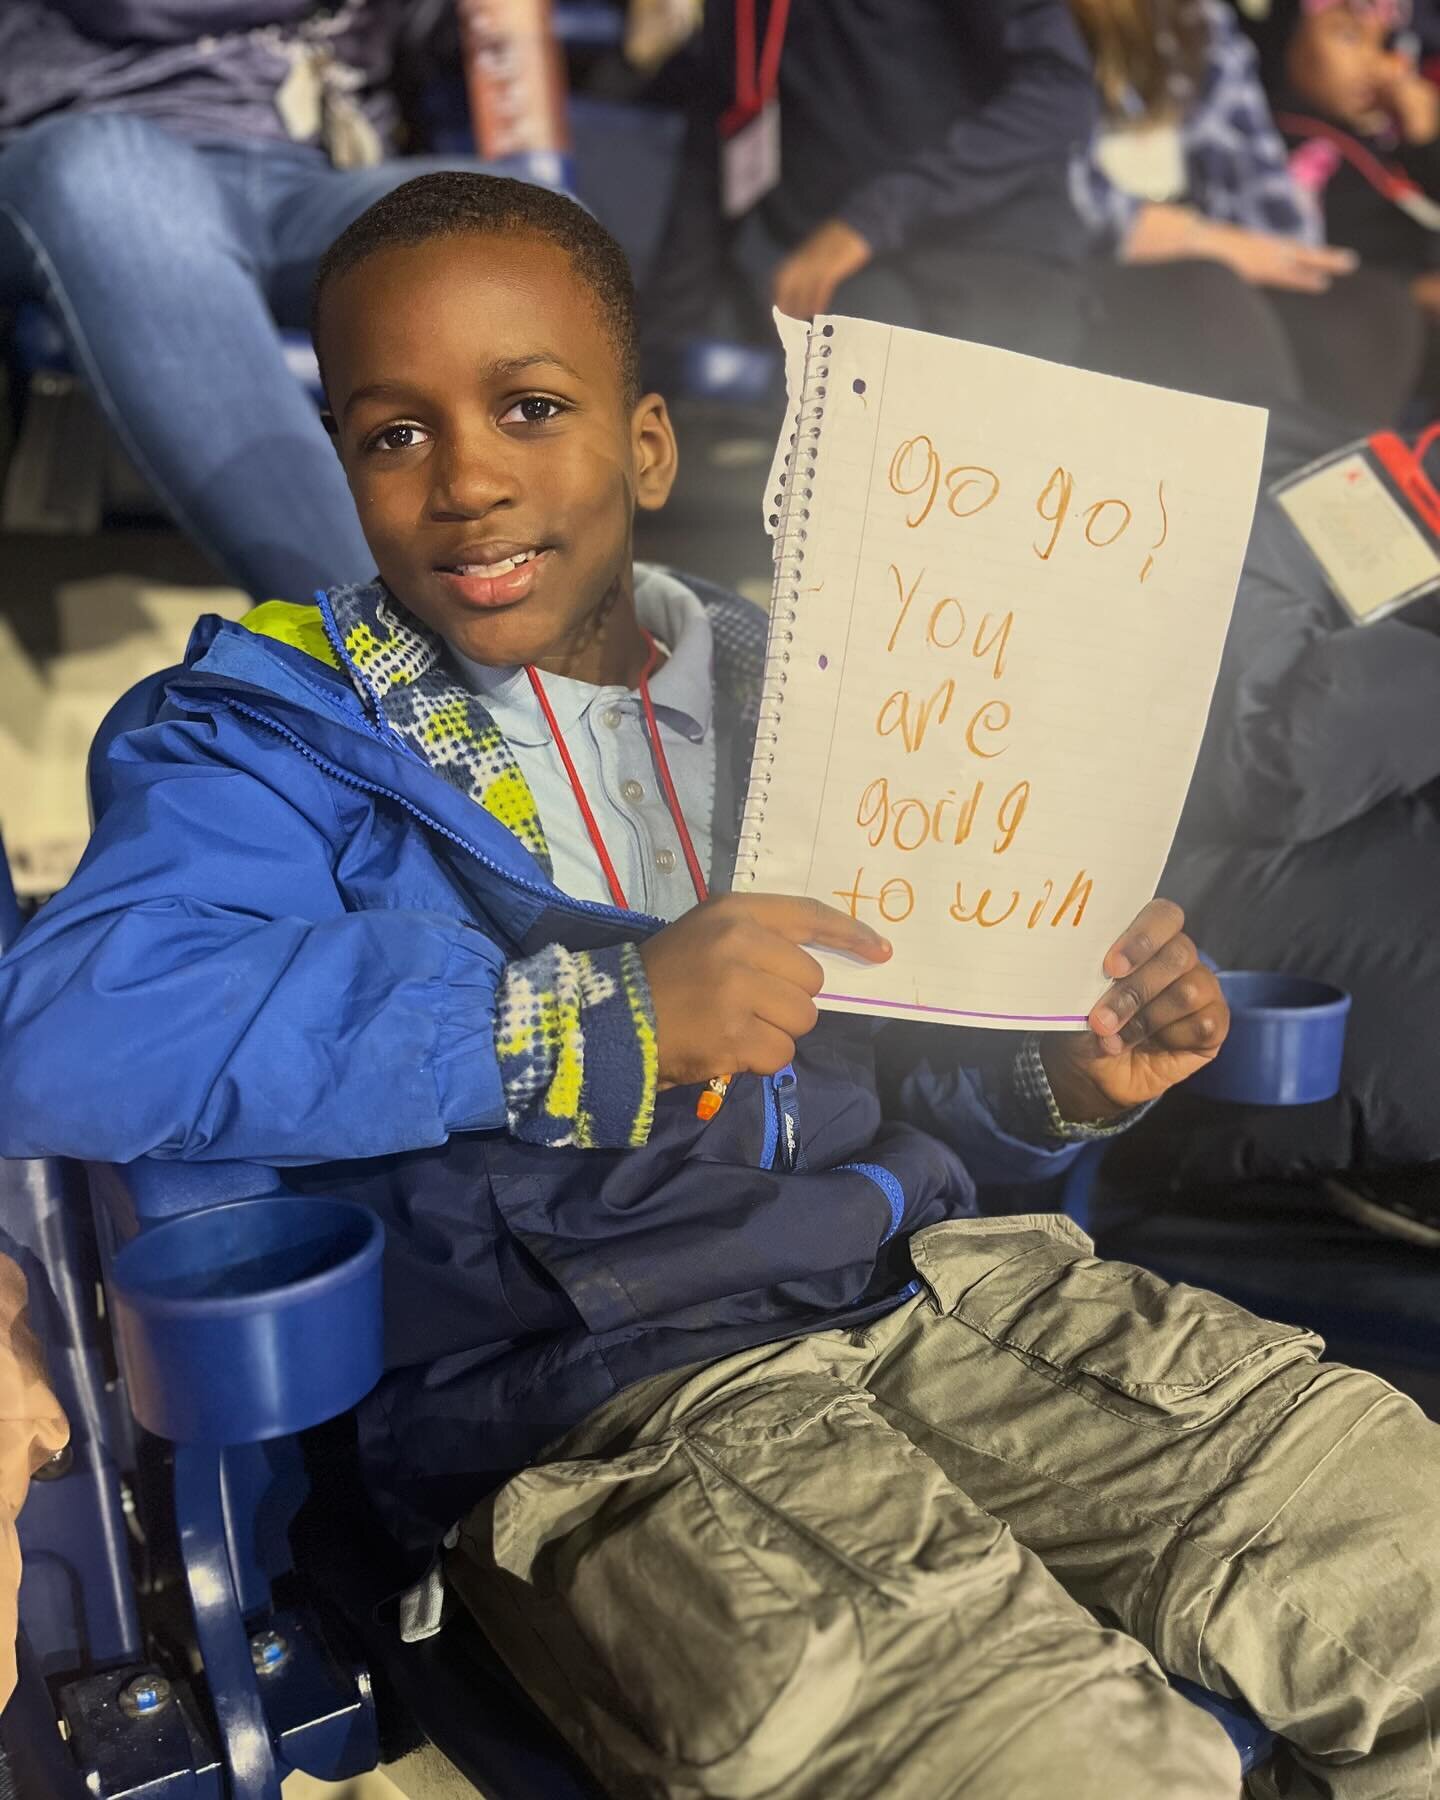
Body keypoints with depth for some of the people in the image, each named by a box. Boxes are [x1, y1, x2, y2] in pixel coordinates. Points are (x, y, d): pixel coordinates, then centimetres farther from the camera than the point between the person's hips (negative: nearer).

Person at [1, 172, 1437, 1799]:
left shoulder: (787, 689, 16)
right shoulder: (288, 731, 2)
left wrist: (1058, 1077, -1)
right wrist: (593, 1017, -21)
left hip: (936, 1283, 6)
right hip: (592, 1410, -5)